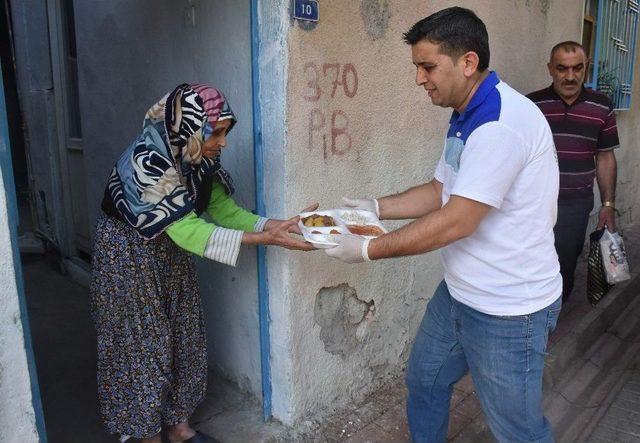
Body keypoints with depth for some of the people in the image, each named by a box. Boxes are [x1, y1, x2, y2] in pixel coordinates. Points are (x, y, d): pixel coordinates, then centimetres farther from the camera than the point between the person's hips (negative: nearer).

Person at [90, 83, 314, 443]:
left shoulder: (200, 158, -9)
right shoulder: (148, 159, -31)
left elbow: (225, 210, -6)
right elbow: (186, 230, -34)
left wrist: (278, 224, -20)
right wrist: (264, 239, -38)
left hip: (170, 251, 7)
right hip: (128, 255, -7)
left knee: (185, 339, 12)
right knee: (143, 344, 5)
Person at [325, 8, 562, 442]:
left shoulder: (503, 121, -26)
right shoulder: (466, 118, 6)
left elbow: (455, 222, -28)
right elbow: (439, 190, 13)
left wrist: (368, 250, -20)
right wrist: (377, 207, 2)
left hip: (508, 311, -9)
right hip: (458, 292, 9)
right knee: (424, 381, 25)